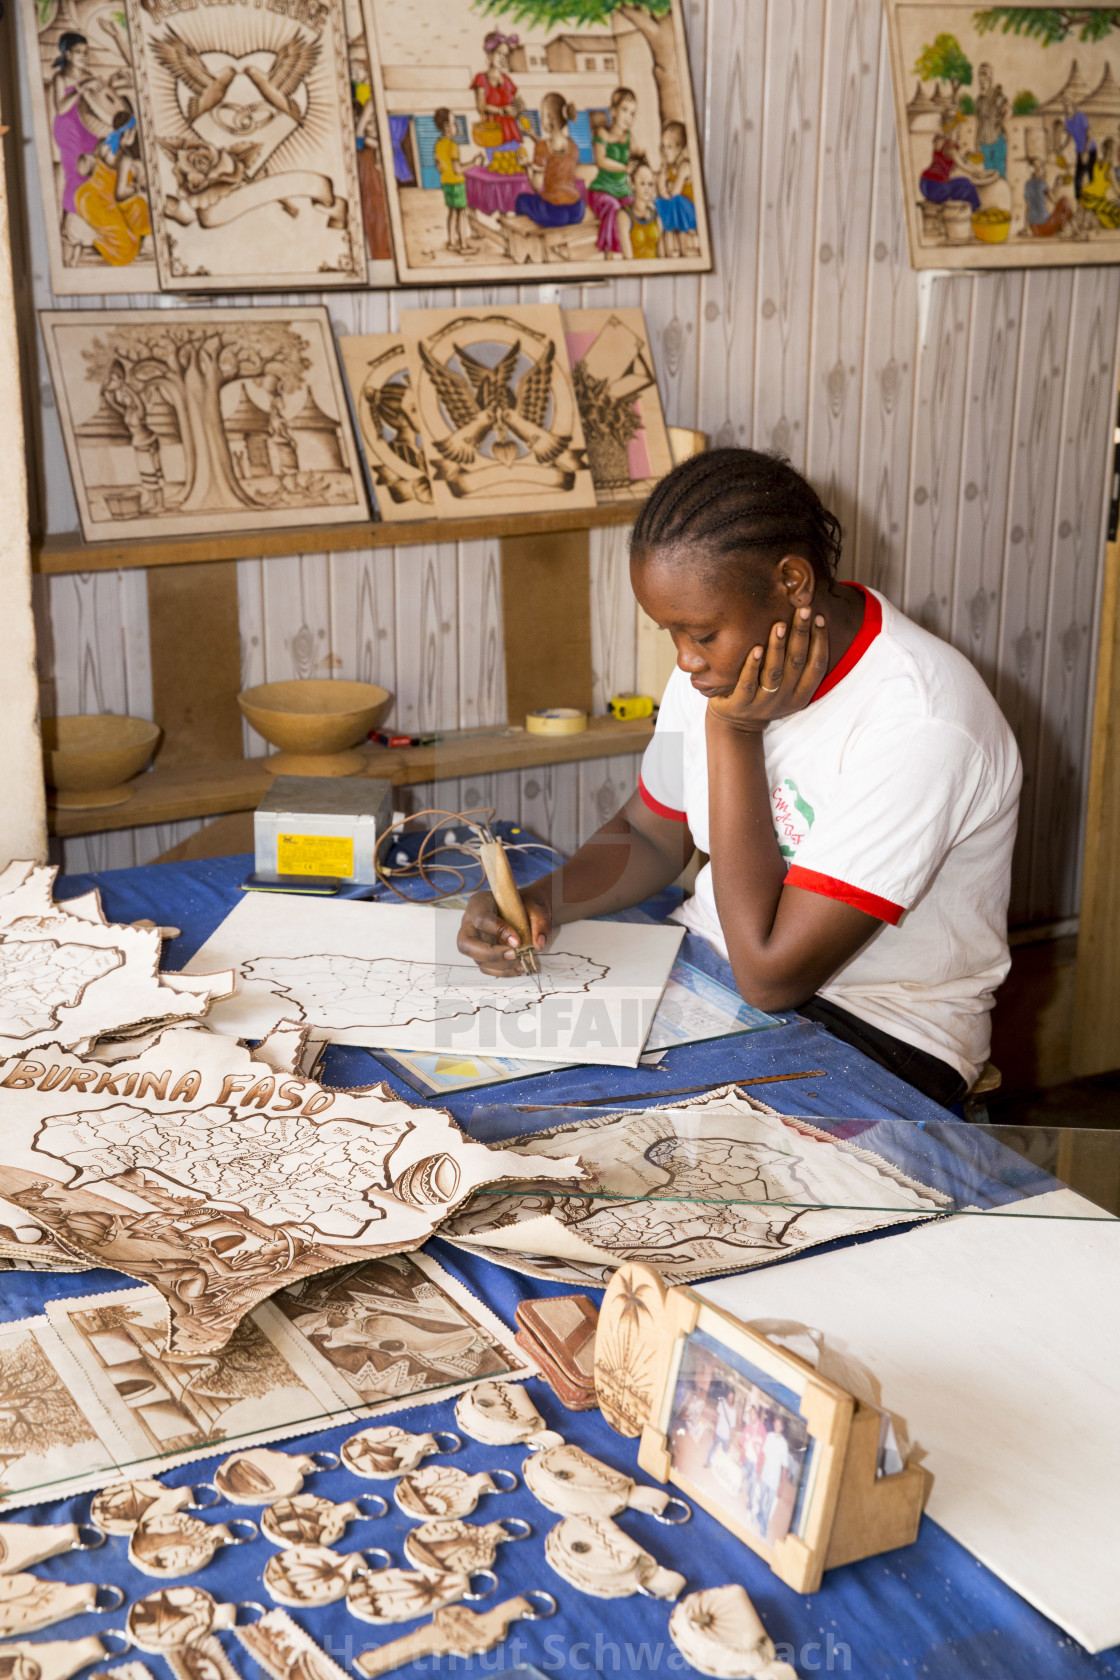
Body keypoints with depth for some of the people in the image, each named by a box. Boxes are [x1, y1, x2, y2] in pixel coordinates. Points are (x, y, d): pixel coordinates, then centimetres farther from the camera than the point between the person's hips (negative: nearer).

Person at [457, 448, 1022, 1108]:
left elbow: (771, 975, -28)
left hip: (878, 1030, -7)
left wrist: (735, 732, -26)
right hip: (706, 965, 7)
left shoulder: (918, 726, -28)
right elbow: (651, 835, 11)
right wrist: (538, 903, -10)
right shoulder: (726, 652, -2)